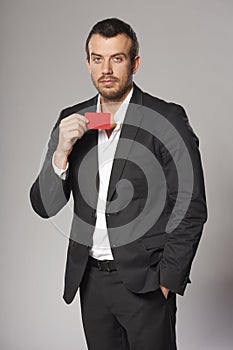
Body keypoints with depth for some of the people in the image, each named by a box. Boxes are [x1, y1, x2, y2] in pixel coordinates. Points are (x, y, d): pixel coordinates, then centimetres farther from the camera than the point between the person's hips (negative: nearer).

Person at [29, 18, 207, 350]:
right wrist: (62, 151, -16)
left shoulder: (166, 119, -10)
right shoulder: (72, 121, 2)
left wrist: (167, 280, -9)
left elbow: (192, 209, -9)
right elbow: (44, 207, 0)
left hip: (144, 281, -4)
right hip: (90, 278, 4)